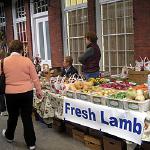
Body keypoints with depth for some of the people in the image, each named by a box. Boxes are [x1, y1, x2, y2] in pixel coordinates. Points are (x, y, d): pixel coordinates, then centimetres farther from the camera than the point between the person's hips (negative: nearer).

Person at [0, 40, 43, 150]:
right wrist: (39, 91, 8)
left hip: (11, 93, 1)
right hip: (26, 92, 0)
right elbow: (35, 78, -3)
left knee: (13, 116, 20)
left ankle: (9, 136, 44)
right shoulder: (27, 61, -7)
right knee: (27, 117, 7)